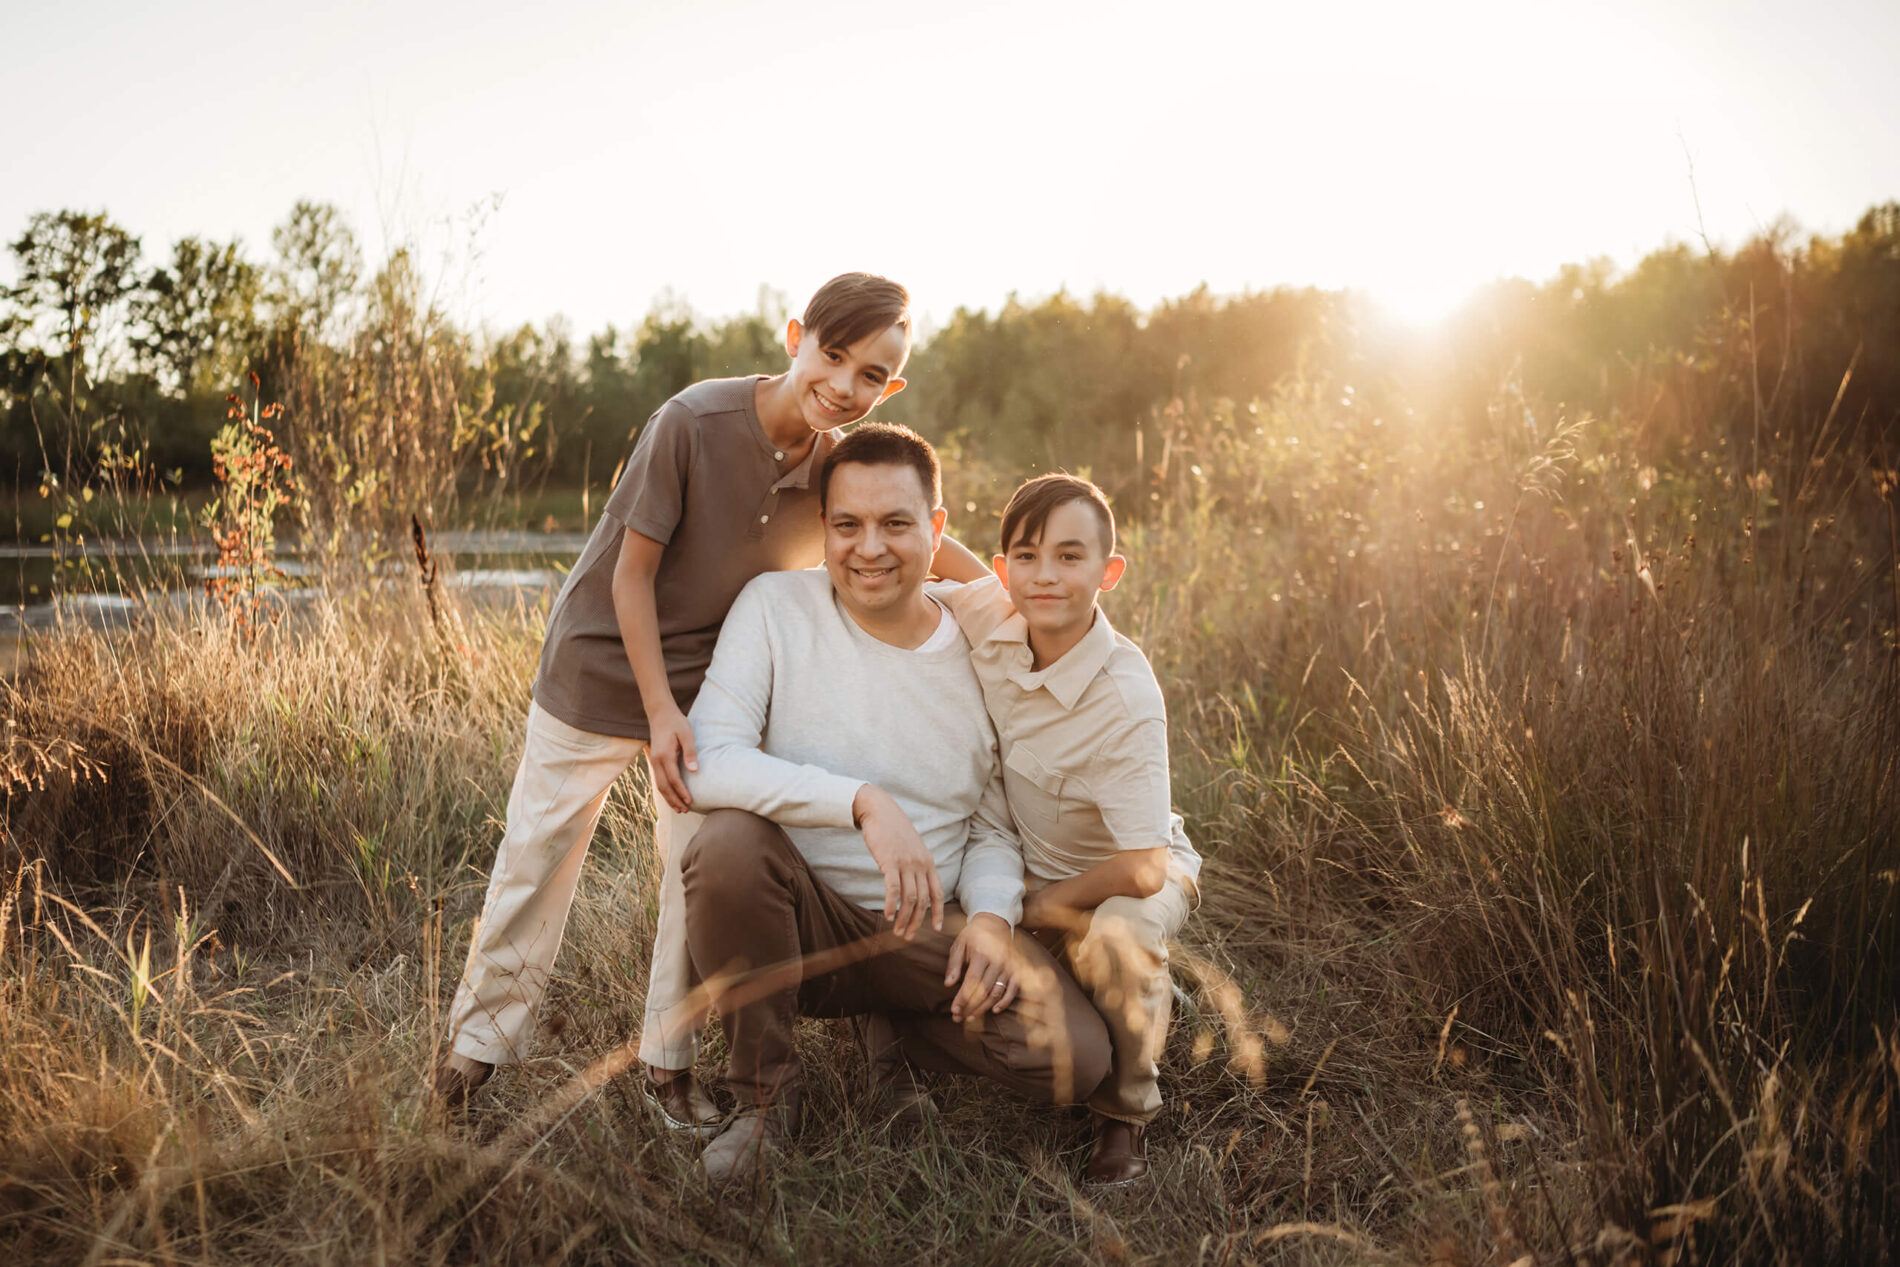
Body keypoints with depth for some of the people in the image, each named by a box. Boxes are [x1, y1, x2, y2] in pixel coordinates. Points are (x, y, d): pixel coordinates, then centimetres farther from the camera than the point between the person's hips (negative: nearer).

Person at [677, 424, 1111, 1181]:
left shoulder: (981, 655, -1)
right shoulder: (777, 607, -8)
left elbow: (994, 827, 8)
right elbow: (706, 763, -21)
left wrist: (991, 915, -13)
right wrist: (864, 801, -33)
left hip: (925, 935, 2)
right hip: (800, 923, -2)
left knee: (1075, 1057, -19)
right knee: (729, 841, -34)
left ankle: (891, 1025, 13)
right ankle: (764, 1093, -9)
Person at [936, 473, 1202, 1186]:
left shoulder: (1126, 699, -32)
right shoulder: (986, 614, -17)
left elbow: (1144, 867, -32)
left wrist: (1035, 910, -18)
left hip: (1124, 877, -6)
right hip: (1024, 866, 7)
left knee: (1114, 938, -37)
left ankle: (1127, 1110, -7)